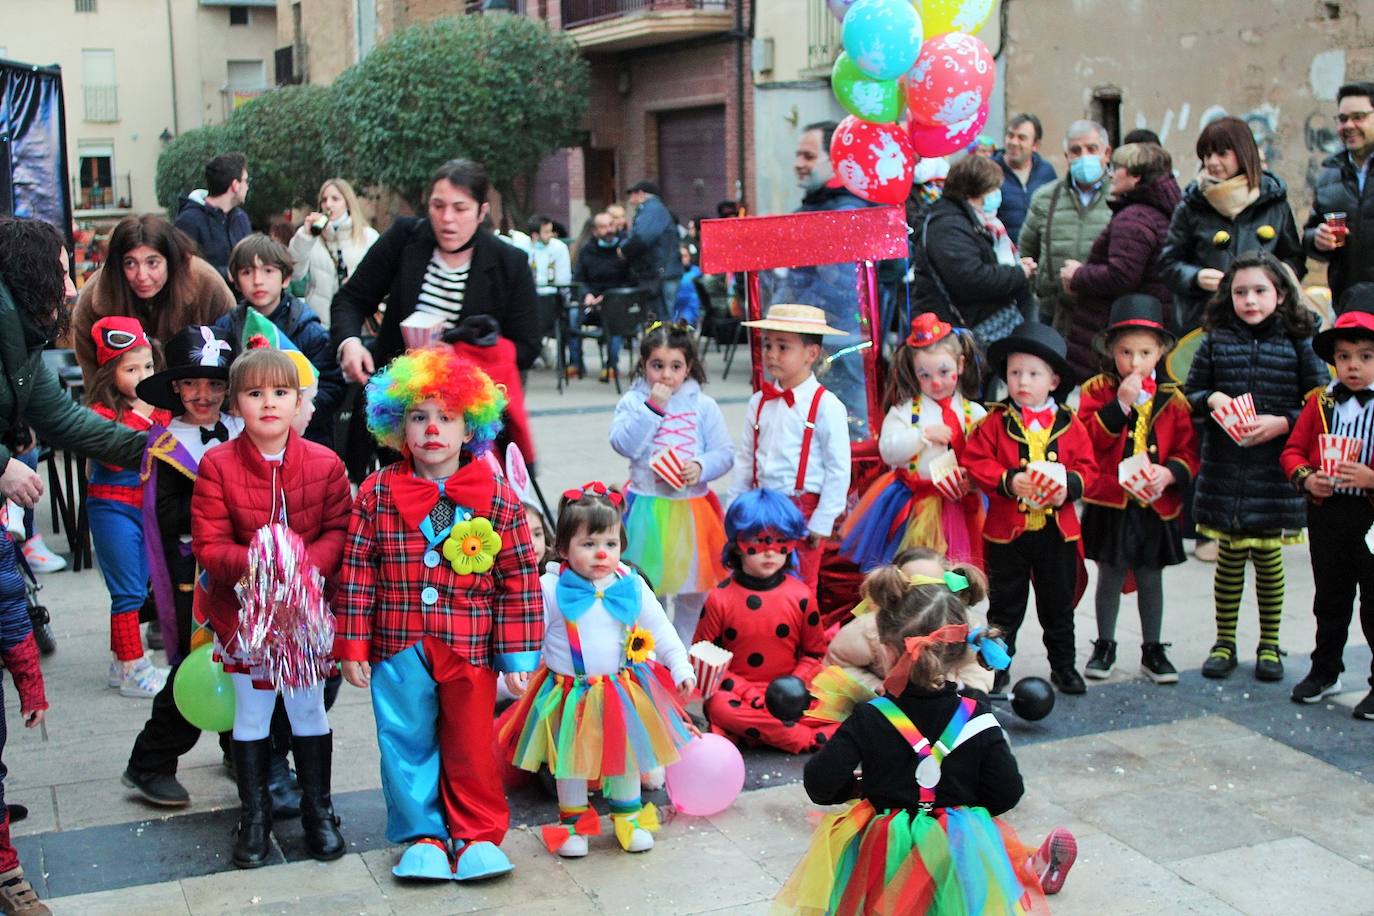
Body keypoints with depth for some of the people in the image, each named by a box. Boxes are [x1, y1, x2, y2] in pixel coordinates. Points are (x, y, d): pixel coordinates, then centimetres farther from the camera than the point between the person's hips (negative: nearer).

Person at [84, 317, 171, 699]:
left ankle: (123, 661, 26)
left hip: (149, 505, 7)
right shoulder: (102, 411, -13)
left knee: (137, 589, 14)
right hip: (114, 506, -7)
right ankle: (132, 669, 4)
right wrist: (140, 417, -24)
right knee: (128, 591, -4)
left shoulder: (158, 406, 8)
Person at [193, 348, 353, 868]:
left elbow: (341, 530, -6)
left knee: (309, 711, 13)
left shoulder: (324, 464, -5)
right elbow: (208, 547, -11)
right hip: (243, 612, -1)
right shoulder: (217, 465, -9)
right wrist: (254, 562, -29)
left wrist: (310, 562, -25)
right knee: (251, 715, 11)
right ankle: (254, 816, 27)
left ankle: (318, 811, 28)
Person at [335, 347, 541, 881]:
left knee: (470, 746, 10)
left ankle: (479, 834, 28)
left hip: (470, 648, -1)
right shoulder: (378, 494, -3)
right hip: (398, 650, 1)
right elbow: (356, 572, 0)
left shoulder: (497, 498, -4)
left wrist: (518, 654, -3)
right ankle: (422, 836, 27)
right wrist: (353, 645, -1)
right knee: (407, 744, 11)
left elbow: (519, 580, -2)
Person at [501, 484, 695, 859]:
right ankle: (573, 819, 31)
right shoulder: (551, 589, -12)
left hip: (622, 693, 2)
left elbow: (660, 629, 3)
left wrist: (681, 667, 1)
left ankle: (629, 814, 37)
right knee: (570, 758, 12)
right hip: (568, 695, -2)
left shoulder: (632, 588, -5)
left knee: (625, 753, 16)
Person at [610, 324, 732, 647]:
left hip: (692, 507, 2)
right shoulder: (633, 401, 1)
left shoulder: (704, 405, 2)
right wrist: (652, 408, -17)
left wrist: (701, 467, -19)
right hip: (647, 509, -1)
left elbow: (725, 453, 0)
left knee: (693, 586, 11)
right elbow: (624, 444, -14)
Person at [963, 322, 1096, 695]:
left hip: (1057, 529, 2)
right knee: (1005, 607, 8)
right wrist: (1008, 481, -23)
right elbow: (975, 462, -9)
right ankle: (997, 666, 21)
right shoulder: (996, 422, -4)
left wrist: (1069, 485, -18)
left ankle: (1064, 667, 28)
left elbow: (1088, 466, 2)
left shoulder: (1070, 425, 2)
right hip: (1006, 529, -2)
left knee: (1058, 605, 14)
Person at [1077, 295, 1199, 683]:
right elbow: (1088, 440, -16)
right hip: (1109, 502, -1)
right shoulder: (1097, 389, -3)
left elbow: (1188, 454, 1)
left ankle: (1152, 650, 25)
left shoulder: (1172, 399, 2)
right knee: (1110, 575, 9)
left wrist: (1169, 472, -19)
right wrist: (1121, 404, -21)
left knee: (1151, 577, 12)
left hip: (1156, 505, 2)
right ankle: (1105, 646, 25)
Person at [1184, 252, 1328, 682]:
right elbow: (1189, 394, 9)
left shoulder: (1298, 344, -1)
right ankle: (1224, 643, 21)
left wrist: (1282, 423, -14)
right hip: (1223, 469, 1)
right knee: (1230, 555, 8)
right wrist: (1210, 399, -11)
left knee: (1268, 556, 7)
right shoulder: (1215, 342, 4)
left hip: (1275, 471, -1)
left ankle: (1269, 646, 22)